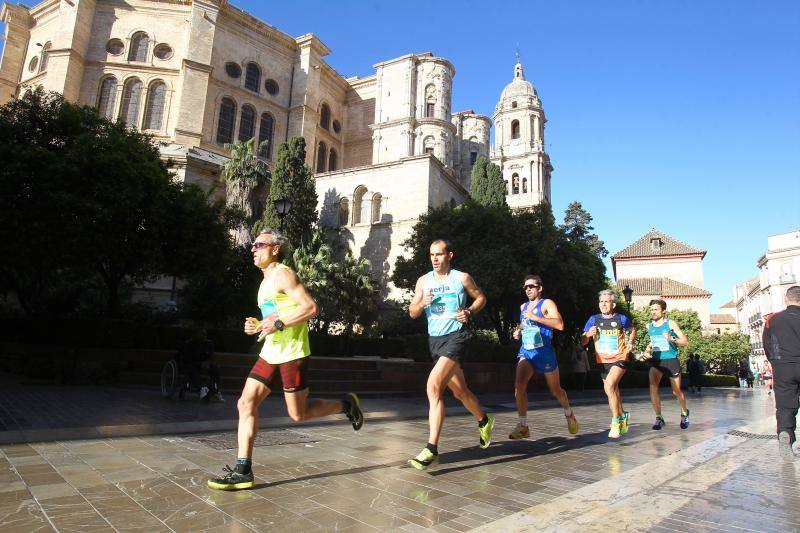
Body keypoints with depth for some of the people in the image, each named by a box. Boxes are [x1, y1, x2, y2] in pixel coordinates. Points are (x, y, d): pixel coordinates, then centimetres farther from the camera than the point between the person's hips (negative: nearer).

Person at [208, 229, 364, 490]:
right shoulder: (266, 281, 18)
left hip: (291, 353, -9)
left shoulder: (283, 275, -10)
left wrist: (278, 324, -23)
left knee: (298, 414, 2)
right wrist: (258, 325, 8)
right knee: (246, 403, 0)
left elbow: (311, 307, -20)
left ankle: (346, 404, 23)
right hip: (270, 352, 9)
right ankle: (243, 471, 6)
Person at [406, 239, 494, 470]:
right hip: (434, 339, 6)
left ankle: (432, 450, -19)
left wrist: (469, 312, -8)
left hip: (456, 336, -5)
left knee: (433, 386, -23)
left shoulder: (462, 278, -2)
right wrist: (422, 304, -13)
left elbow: (481, 297, 11)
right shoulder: (423, 281, 8)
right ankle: (484, 421, 47)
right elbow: (412, 312, 9)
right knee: (459, 391, 18)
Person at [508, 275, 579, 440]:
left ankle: (569, 414, 43)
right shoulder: (523, 307, 14)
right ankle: (523, 426, -13)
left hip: (544, 352, -4)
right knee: (519, 385, -19)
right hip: (526, 352, 4)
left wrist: (535, 317, -25)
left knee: (555, 390, 13)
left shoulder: (547, 303, -6)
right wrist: (519, 332, 11)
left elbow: (560, 325, -22)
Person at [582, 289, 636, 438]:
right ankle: (623, 416, 42)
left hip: (619, 359, -4)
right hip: (603, 361, 4)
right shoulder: (594, 319, -1)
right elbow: (582, 343, -1)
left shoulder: (621, 319, -5)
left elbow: (633, 330, 18)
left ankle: (616, 421, -11)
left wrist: (630, 342, 0)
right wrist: (588, 334, -21)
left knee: (609, 386, -24)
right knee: (613, 391, 17)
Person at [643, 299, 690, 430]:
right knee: (653, 386, -19)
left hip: (671, 360, -3)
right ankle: (659, 418, -8)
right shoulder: (649, 326, 5)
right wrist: (649, 347, 6)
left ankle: (684, 413, 39)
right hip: (656, 361, 3)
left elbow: (685, 342, -12)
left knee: (676, 391, 9)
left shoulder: (671, 324, -7)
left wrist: (672, 339, -29)